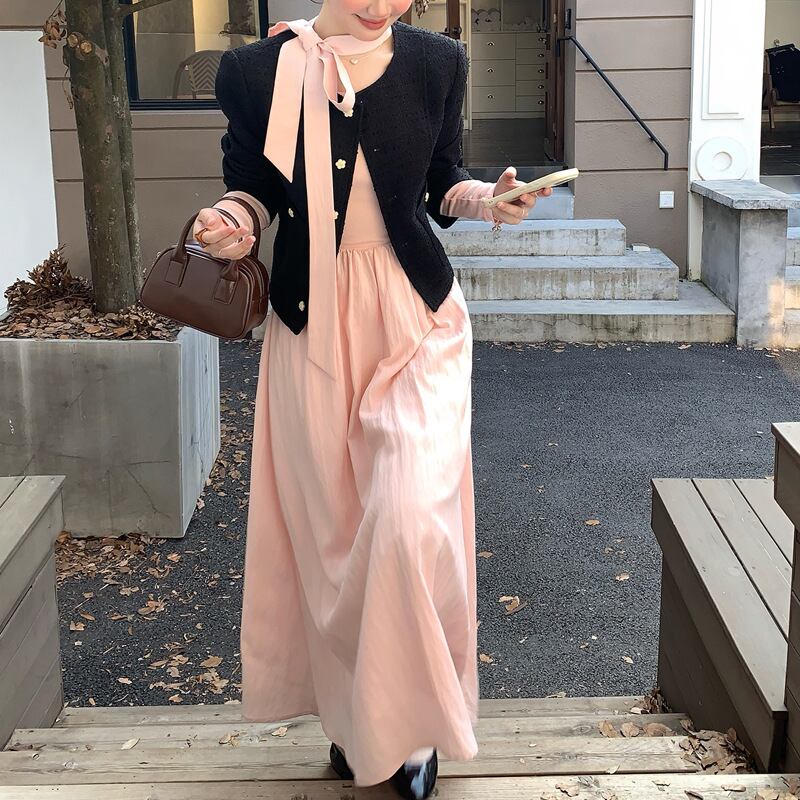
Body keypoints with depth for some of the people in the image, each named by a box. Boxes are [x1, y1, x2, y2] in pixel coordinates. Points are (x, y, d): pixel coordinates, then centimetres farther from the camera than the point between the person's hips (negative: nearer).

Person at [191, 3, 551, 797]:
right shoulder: (257, 69, -6)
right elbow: (251, 187, 6)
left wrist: (486, 198, -10)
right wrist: (229, 221, -15)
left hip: (416, 320, 0)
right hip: (313, 322, 1)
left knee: (411, 516, -13)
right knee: (331, 523, 9)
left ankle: (412, 722, 11)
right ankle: (353, 714, 30)